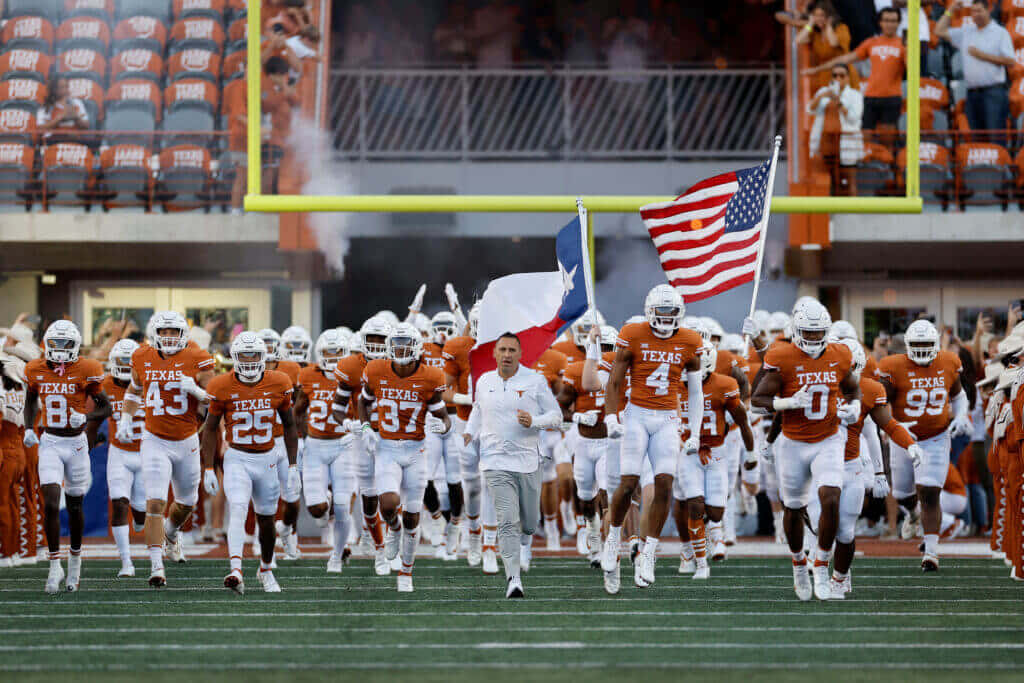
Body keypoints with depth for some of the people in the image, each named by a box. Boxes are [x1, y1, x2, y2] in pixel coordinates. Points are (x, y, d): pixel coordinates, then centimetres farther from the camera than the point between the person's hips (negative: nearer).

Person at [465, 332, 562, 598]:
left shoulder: (535, 381, -1)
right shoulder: (484, 382, 8)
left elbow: (556, 416, 3)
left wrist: (533, 422, -16)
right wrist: (470, 433, 10)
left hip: (527, 459, 0)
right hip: (495, 462, 0)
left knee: (529, 521, 10)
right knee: (506, 522, -13)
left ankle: (526, 530, 48)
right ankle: (513, 579, -15)